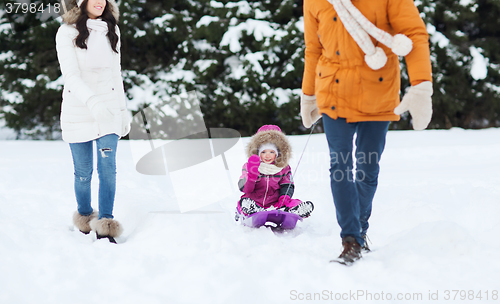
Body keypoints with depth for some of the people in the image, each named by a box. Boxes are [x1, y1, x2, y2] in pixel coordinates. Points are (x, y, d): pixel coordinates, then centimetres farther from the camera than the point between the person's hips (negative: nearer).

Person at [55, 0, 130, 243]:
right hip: (78, 111, -2)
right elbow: (70, 76, -17)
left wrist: (123, 109, 15)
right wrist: (92, 102, -32)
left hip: (108, 110, 3)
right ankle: (84, 219, 28)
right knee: (83, 172, 6)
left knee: (108, 167, -11)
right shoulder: (67, 33, -7)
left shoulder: (111, 31, 8)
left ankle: (105, 228, -10)